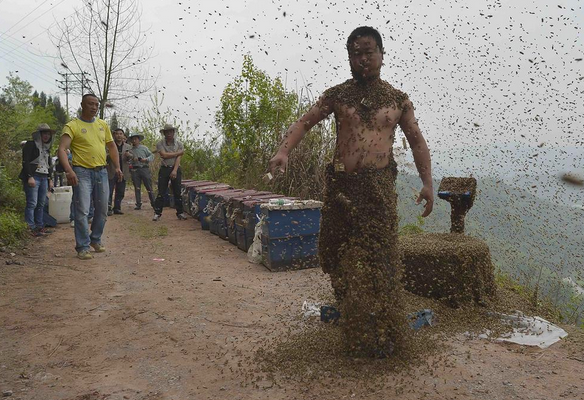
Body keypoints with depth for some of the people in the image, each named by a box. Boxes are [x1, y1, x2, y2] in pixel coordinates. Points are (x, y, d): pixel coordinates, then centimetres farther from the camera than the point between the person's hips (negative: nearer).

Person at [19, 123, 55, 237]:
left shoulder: (46, 148, 22)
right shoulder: (30, 145, -1)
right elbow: (25, 162, -9)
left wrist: (50, 179, 19)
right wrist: (30, 176, -17)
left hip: (44, 178, 7)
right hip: (33, 177, -7)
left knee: (41, 204, 7)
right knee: (32, 203, -9)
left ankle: (40, 226, 12)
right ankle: (31, 228, -7)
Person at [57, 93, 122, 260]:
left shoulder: (103, 124, 11)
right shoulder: (72, 126, -6)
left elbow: (112, 146, 20)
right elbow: (62, 149, -15)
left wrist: (117, 167, 11)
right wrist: (69, 170, -29)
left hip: (101, 172, 5)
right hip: (82, 172, -5)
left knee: (102, 210, 13)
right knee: (82, 211, -6)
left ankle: (96, 239, 31)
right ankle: (83, 246, 4)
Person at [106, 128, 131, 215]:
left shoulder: (128, 147, 12)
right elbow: (106, 158, 0)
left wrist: (128, 156, -15)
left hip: (123, 173, 3)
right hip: (111, 172, -3)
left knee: (120, 192, 6)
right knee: (109, 191, -5)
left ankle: (117, 208, 14)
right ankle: (108, 209, -3)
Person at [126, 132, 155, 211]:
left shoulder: (144, 148, 10)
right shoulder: (130, 150, 14)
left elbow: (152, 156, 6)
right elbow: (129, 161, 6)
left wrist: (146, 159, -12)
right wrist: (128, 156, -15)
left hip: (144, 168, -2)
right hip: (135, 170, 2)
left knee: (149, 187, -4)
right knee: (137, 188, 3)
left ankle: (153, 203, 1)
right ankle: (138, 204, 9)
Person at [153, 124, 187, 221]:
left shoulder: (179, 144, 4)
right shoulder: (160, 144, 2)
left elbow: (178, 158, -6)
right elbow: (164, 155, -13)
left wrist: (175, 170, -18)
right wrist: (178, 153, -7)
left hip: (175, 169, 1)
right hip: (164, 169, -1)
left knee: (177, 192, 2)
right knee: (161, 192, -2)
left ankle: (180, 212, 9)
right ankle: (157, 213, 3)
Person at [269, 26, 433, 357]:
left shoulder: (398, 100, 6)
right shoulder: (337, 95, 6)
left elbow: (417, 142, 10)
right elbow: (304, 123, 1)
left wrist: (428, 183, 0)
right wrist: (284, 151, -17)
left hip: (379, 186, -1)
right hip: (341, 184, 2)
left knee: (380, 258, -3)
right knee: (340, 254, 11)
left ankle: (383, 335, 11)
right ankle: (352, 320, 33)